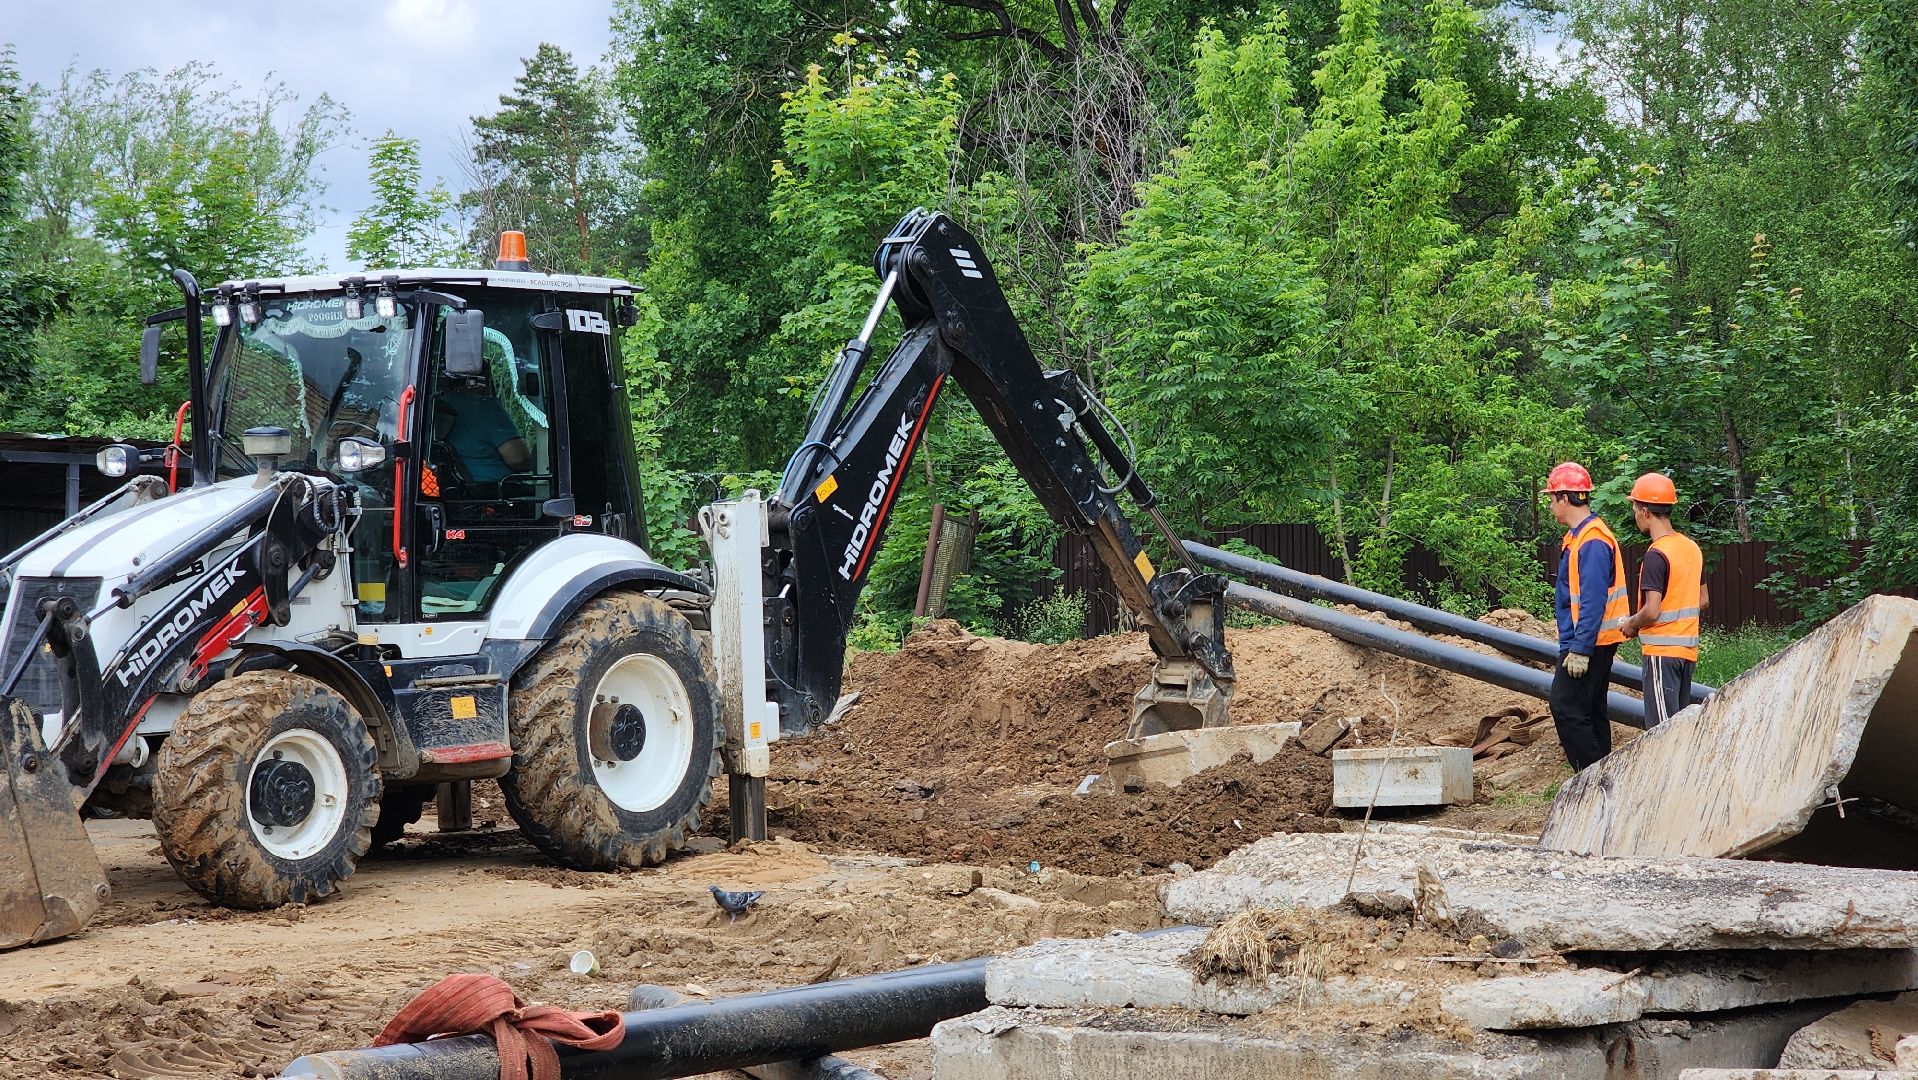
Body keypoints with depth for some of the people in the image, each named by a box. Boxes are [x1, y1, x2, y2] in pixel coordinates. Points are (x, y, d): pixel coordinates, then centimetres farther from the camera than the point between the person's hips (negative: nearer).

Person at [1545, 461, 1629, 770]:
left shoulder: (1592, 541, -18)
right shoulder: (1578, 536, 15)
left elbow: (1593, 602, -23)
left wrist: (1580, 650, -24)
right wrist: (1573, 645, 21)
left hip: (1586, 644, -11)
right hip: (1591, 643, 11)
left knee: (1567, 708, -12)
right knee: (1590, 711, 13)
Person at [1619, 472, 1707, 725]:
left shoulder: (1657, 555, -17)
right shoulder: (1692, 547, 9)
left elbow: (1652, 611, -22)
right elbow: (1703, 600, 17)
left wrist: (1631, 625, -4)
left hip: (1662, 650, -8)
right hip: (1688, 649, 8)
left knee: (1662, 726, -6)